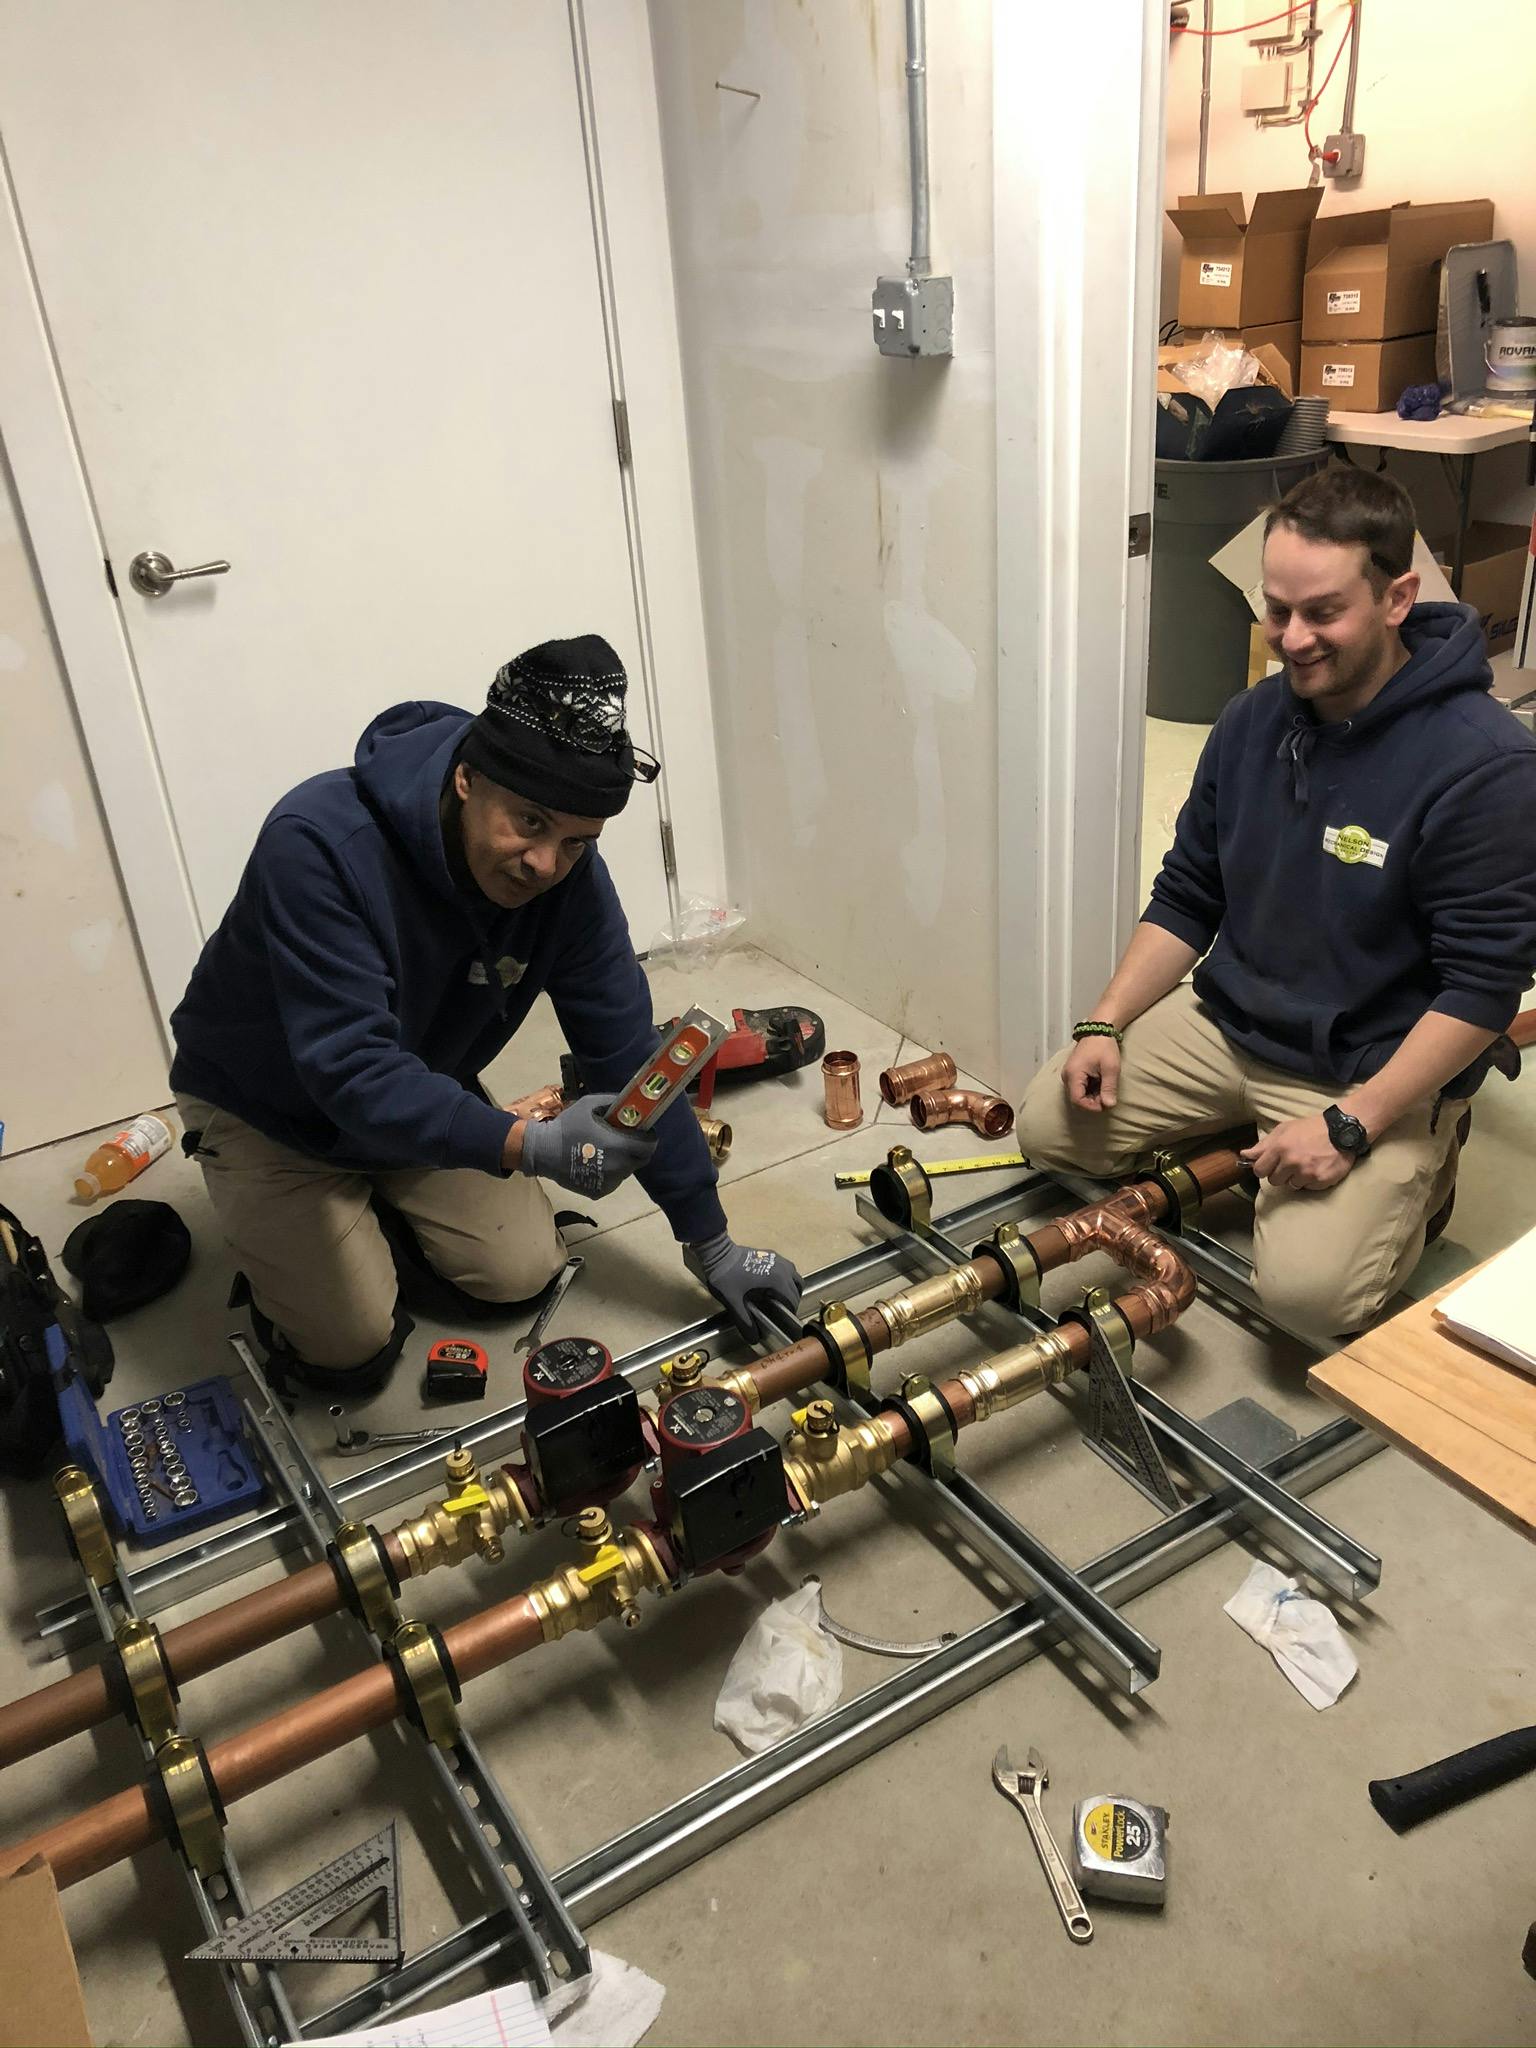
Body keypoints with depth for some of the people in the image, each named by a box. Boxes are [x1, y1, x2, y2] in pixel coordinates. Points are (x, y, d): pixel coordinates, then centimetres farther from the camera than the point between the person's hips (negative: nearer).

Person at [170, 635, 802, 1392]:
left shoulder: (568, 873, -22)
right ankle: (273, 1246, 21)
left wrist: (709, 1242, -12)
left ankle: (376, 1206, 23)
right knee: (354, 1346, -10)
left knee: (521, 1271, -3)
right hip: (273, 1108, -4)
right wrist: (530, 1147, -55)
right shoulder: (316, 844, -37)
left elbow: (626, 1052, -15)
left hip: (419, 1091, 5)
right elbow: (353, 1073, -40)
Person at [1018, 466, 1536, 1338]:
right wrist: (1105, 1024, -5)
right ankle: (1242, 1139, 15)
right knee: (1051, 1121, -3)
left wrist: (1352, 1124, -25)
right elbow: (1186, 899, 7)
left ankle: (1417, 1171, 10)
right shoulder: (1253, 720, 0)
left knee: (1307, 1290, -22)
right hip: (1227, 1026, 6)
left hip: (1376, 1071, -6)